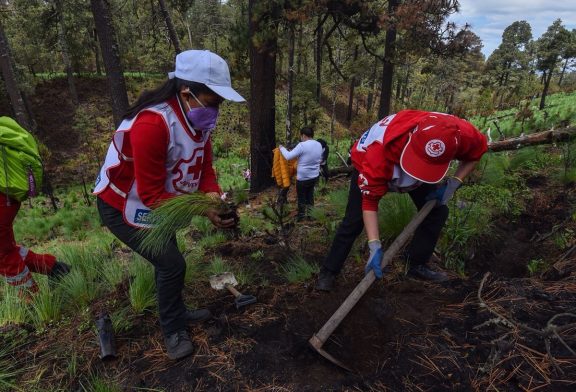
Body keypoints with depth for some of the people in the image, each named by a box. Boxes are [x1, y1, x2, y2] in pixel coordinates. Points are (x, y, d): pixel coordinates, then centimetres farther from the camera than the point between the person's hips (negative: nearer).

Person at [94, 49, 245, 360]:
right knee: (171, 264, -9)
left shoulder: (198, 120, -9)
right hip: (125, 207, -8)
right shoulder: (151, 124, -36)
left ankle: (177, 312, 41)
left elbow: (204, 169, -4)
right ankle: (173, 331, 15)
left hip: (159, 202, 8)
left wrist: (214, 197, -23)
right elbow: (152, 196, -32)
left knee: (168, 262, 19)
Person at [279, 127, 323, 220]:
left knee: (301, 198, 11)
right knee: (309, 196, 21)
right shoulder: (319, 145, 3)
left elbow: (288, 156, -18)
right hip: (315, 176, 7)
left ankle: (301, 217, 22)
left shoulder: (302, 145, -20)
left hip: (303, 177, -6)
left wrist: (282, 148, -2)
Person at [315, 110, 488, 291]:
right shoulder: (381, 152, -46)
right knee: (354, 221, -13)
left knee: (438, 211, -5)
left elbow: (476, 153, -9)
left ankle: (416, 264, 13)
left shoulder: (462, 134, -36)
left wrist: (453, 183, -22)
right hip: (367, 165, -4)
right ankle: (329, 271, 2)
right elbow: (369, 201, -36)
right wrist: (375, 247, -40)